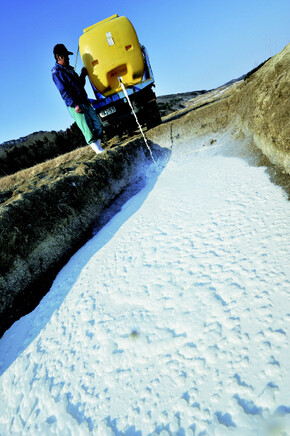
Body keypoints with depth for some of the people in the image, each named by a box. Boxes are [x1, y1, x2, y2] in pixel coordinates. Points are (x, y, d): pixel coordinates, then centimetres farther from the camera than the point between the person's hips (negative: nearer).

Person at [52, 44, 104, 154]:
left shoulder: (69, 69, 23)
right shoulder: (57, 72, -4)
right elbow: (63, 91, -14)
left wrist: (83, 74, 14)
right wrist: (74, 105, -23)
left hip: (84, 102, 9)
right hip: (75, 106, -9)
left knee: (98, 125, 5)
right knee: (88, 130, -13)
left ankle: (99, 148, 11)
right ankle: (98, 151, -11)